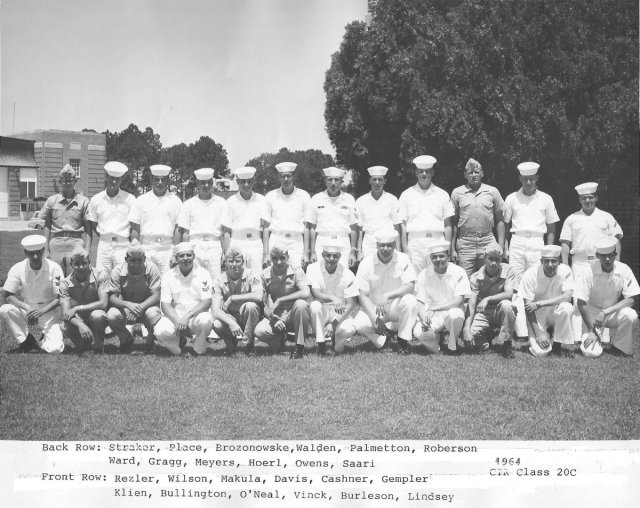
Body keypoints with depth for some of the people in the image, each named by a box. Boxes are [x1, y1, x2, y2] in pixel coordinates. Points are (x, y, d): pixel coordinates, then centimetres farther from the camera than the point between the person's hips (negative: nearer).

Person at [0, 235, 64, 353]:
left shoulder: (54, 268, -13)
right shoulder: (17, 269, -9)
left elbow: (59, 298, -11)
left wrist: (42, 310, -27)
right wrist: (26, 307, -27)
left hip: (48, 311, -1)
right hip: (25, 311, 2)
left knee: (55, 349, -22)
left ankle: (39, 338, 14)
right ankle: (24, 340, -8)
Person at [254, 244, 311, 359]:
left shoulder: (296, 271, -7)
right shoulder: (265, 275, -1)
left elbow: (306, 293, -24)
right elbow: (264, 303, -3)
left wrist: (279, 300, -25)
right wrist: (274, 320, -21)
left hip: (293, 315, -2)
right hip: (274, 317, 2)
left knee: (301, 304, -36)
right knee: (259, 331, -29)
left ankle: (300, 347, -23)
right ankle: (280, 337, 9)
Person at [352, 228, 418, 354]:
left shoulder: (403, 260, -7)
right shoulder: (366, 264, -7)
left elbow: (410, 286, -19)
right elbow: (363, 296, -9)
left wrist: (387, 296, -33)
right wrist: (375, 318, -22)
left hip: (396, 306, 0)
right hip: (373, 308, 0)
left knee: (410, 300, -32)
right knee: (359, 324, -29)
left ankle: (403, 340, -13)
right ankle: (381, 339, 4)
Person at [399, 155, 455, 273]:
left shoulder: (442, 195, 12)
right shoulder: (406, 195, 10)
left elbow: (448, 225, 11)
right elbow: (403, 225, 7)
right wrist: (405, 250, -1)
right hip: (414, 244, 0)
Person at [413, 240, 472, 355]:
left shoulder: (458, 272, -6)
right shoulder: (424, 275, 2)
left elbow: (458, 301, -13)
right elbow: (420, 302, 0)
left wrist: (433, 309, -19)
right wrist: (423, 319, -21)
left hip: (452, 312, -1)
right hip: (431, 317, 1)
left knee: (455, 315, -38)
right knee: (418, 332, -31)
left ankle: (452, 346, -8)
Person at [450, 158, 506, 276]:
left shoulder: (493, 192, 9)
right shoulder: (457, 193, 8)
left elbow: (500, 221, 10)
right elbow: (453, 222, 8)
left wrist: (501, 246, 2)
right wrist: (452, 249, 3)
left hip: (488, 242, 1)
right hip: (465, 243, 0)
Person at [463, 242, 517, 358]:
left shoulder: (507, 271, -8)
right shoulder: (476, 277, -8)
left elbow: (509, 294, -23)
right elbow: (471, 305, -15)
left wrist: (488, 299, -33)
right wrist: (467, 329, -27)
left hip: (500, 313, -1)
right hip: (482, 313, 1)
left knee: (506, 304, -35)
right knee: (471, 333, -27)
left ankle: (506, 343, -18)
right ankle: (486, 338, 12)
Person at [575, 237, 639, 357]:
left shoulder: (623, 270, -12)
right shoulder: (588, 272, -18)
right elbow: (581, 303, -15)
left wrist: (605, 312, -23)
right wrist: (591, 330, -16)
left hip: (613, 313, 2)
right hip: (592, 313, -2)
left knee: (630, 315, -31)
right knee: (592, 352, -20)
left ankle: (619, 348, -7)